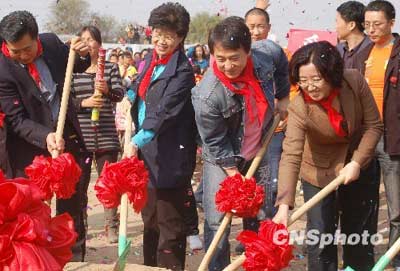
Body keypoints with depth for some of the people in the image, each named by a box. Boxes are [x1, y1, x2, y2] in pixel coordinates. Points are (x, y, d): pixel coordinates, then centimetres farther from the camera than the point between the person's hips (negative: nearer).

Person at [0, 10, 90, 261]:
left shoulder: (51, 42, -8)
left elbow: (74, 67, 13)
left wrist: (83, 55, -10)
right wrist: (45, 137, -36)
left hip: (67, 137, 5)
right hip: (30, 148, -5)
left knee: (72, 206, 15)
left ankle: (75, 261, 30)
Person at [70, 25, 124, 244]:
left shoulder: (111, 67, 4)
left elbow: (119, 94, -7)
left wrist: (107, 89, -27)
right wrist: (83, 103, -19)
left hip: (106, 134, 0)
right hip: (80, 135, 0)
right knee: (80, 181, 6)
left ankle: (112, 225, 16)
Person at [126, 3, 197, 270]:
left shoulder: (182, 71, -17)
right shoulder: (151, 59, 10)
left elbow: (165, 111, -29)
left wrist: (139, 140, -37)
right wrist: (130, 95, 12)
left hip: (169, 158, -9)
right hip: (147, 153, 9)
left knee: (170, 223, -2)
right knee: (149, 218, 20)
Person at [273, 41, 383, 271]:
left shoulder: (355, 82, -24)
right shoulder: (299, 108, -31)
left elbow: (374, 125, -13)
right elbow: (291, 156, -41)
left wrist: (357, 162, -22)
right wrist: (284, 205, -51)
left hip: (358, 165, 3)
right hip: (319, 172, -2)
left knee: (357, 227, 17)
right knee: (321, 234, -6)